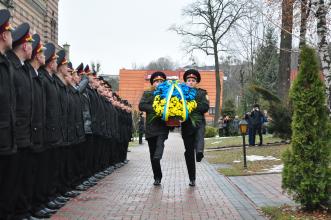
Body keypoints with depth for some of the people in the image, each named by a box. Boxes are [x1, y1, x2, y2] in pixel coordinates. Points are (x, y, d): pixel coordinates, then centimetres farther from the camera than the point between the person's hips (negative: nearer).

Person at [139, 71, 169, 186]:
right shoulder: (147, 94, 12)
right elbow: (141, 106, -2)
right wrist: (155, 109, -13)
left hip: (163, 126, -2)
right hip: (150, 127, 2)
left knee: (160, 144, -27)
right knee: (152, 155, 6)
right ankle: (157, 177, 16)